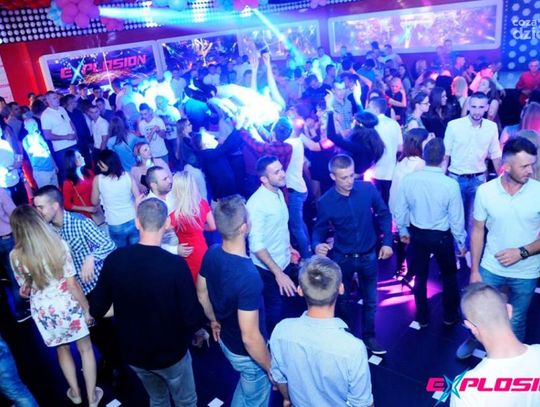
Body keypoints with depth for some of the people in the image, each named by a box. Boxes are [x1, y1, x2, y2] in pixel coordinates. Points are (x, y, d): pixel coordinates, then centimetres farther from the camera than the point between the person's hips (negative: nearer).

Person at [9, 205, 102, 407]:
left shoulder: (15, 255, -13)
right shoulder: (58, 244, -18)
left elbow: (25, 290, 0)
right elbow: (72, 284, -15)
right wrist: (87, 308, -4)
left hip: (43, 312, 2)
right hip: (68, 306, -2)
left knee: (62, 349, 27)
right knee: (85, 348, 19)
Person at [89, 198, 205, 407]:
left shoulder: (114, 259, -17)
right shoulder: (175, 264, -27)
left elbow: (96, 310, -6)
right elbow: (193, 318, -24)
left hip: (133, 353, 4)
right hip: (170, 352, -3)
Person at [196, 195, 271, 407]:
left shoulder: (211, 253, -14)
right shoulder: (248, 276, -39)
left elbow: (201, 292, 4)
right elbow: (250, 337, -32)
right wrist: (272, 369, -16)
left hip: (226, 340, 7)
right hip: (247, 353, -7)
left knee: (245, 387, 34)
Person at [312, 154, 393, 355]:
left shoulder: (368, 189, -16)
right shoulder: (325, 202, -19)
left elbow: (384, 214, -2)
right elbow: (319, 229, -8)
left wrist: (387, 242, -6)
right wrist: (317, 245, -29)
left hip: (368, 256, 1)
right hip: (342, 258, -1)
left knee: (370, 300, 18)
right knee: (343, 301, 18)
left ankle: (368, 336, 41)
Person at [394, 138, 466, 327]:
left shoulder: (408, 179, -16)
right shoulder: (451, 184, -24)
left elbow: (400, 210, -5)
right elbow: (456, 218, -14)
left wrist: (403, 231, 13)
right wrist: (461, 242, 3)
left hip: (417, 234, 2)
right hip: (441, 237, -2)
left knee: (420, 277, 20)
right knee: (449, 276, 24)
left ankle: (422, 318, 35)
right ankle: (450, 316, 39)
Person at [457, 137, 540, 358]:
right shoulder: (485, 191, -13)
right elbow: (478, 231, -4)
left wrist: (522, 252, -23)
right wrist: (474, 270, -3)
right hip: (490, 269, 1)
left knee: (516, 321, 19)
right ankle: (474, 340, 49)